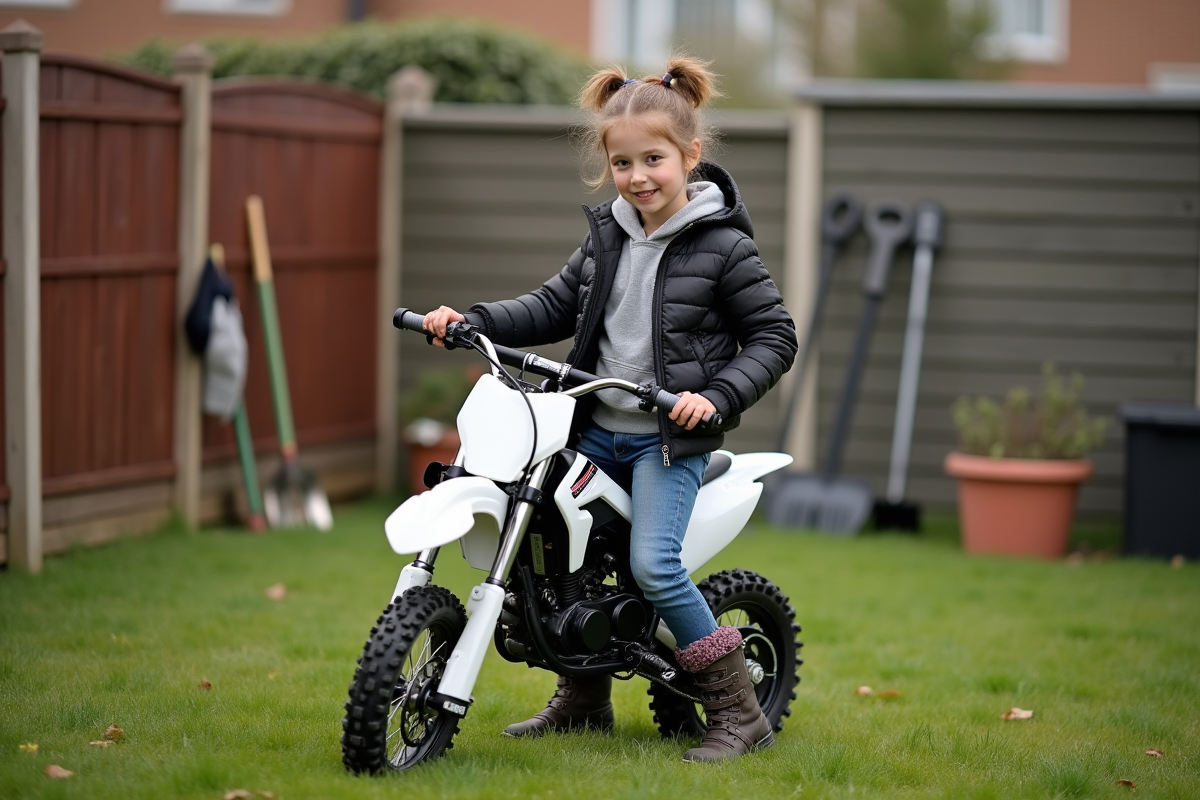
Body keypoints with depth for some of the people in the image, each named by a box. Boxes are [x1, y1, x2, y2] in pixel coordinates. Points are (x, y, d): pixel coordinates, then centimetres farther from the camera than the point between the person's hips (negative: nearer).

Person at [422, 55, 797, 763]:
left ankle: (740, 715, -10)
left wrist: (718, 397, -19)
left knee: (653, 564, -21)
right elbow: (556, 306, 16)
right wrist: (472, 320, 3)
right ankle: (584, 699, 26)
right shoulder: (607, 235, 8)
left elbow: (775, 336, -6)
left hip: (672, 437, -7)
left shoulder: (722, 246, -9)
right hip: (598, 428, 7)